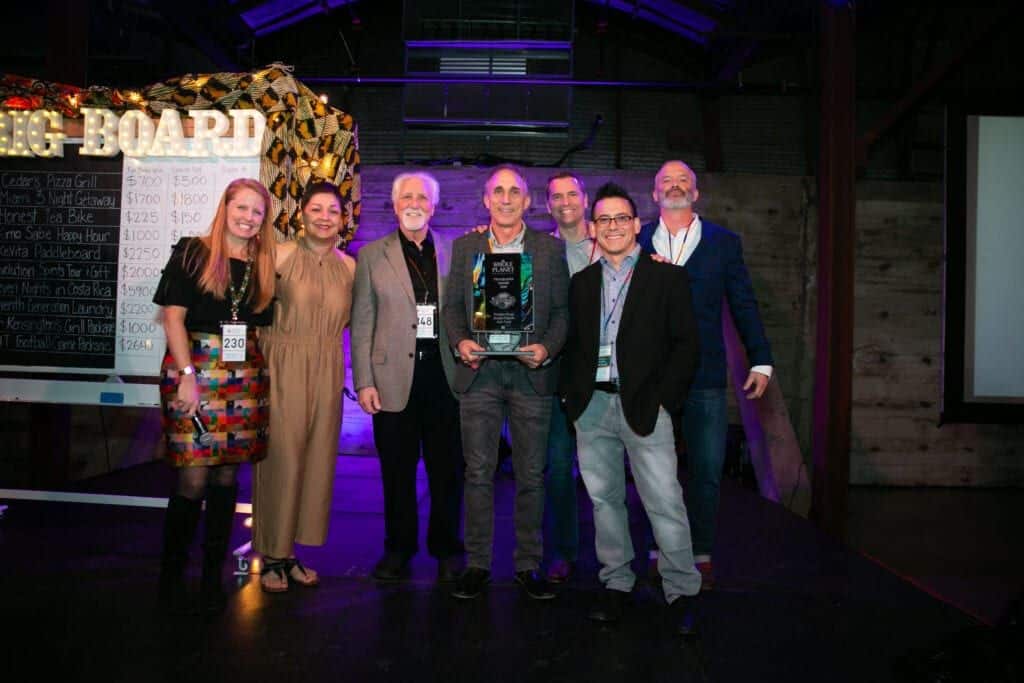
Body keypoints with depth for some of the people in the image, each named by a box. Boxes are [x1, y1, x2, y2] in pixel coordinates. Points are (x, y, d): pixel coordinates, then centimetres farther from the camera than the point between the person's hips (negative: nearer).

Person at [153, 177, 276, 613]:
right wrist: (187, 376, -12)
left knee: (227, 477, 6)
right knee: (193, 479, -7)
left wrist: (263, 370, 3)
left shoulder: (264, 265, 14)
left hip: (245, 378, 4)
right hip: (194, 369, -4)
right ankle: (172, 572, 11)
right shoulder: (193, 253, 2)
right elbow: (173, 317, -4)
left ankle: (213, 574, 17)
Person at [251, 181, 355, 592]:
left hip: (327, 372, 4)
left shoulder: (348, 266, 7)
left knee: (317, 459, 7)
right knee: (281, 458, -1)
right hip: (283, 368, -4)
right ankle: (271, 557, 12)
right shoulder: (281, 256, -3)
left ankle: (291, 552, 20)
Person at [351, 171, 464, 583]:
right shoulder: (372, 255, 6)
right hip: (395, 378, -1)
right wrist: (364, 381, -4)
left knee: (447, 468, 6)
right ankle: (398, 549, 24)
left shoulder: (453, 252, 9)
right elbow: (361, 323, 3)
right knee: (397, 469, 7)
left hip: (444, 375, 1)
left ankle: (446, 549, 22)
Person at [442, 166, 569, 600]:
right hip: (479, 372, 1)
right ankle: (477, 564, 15)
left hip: (531, 374, 0)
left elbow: (562, 309, 6)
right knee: (478, 472, 3)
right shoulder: (464, 247, 11)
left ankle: (527, 565, 17)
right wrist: (460, 341, -8)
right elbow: (451, 305, 11)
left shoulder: (551, 248, 7)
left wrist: (548, 348, -11)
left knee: (531, 474, 4)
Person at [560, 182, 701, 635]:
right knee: (604, 498, 9)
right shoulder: (582, 282, 15)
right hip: (592, 406, 4)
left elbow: (685, 343, 0)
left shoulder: (666, 277, 4)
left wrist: (663, 400, -8)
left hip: (643, 405, -4)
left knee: (664, 501, -5)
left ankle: (682, 592, 9)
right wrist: (570, 394, 5)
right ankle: (617, 584, 22)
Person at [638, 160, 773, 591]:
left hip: (705, 377, 0)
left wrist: (760, 361, 2)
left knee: (706, 471, 4)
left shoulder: (724, 242, 9)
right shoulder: (637, 241, 8)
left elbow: (744, 304, 8)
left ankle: (702, 555, 17)